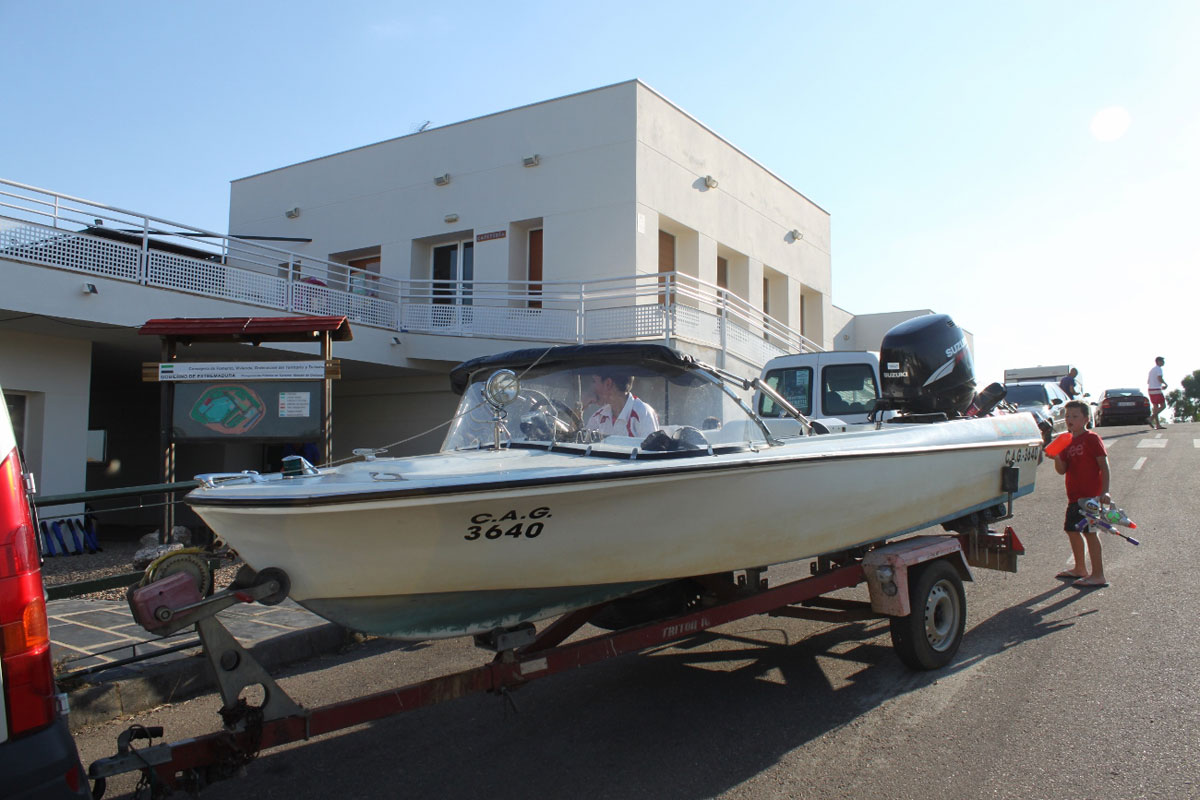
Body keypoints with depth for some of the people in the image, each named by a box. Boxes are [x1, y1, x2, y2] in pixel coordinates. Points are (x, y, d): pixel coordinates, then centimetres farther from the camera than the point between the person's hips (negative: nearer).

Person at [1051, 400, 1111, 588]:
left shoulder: (1092, 439, -8)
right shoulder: (1067, 442, 13)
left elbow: (1104, 465, -13)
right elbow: (1062, 470, 9)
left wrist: (1104, 491, -21)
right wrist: (1057, 458, -11)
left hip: (1090, 495, -9)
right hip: (1074, 495, 9)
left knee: (1089, 532, -8)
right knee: (1072, 529, 15)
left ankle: (1098, 576, -4)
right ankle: (1080, 569, 30)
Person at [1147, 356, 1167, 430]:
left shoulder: (1151, 369, 20)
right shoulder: (1159, 369, -7)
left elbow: (1148, 381, 23)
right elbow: (1160, 379, -23)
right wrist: (1165, 384, -4)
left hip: (1150, 390, 9)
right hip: (1156, 390, -9)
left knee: (1155, 407, 7)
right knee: (1163, 406, -4)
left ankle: (1158, 425, 5)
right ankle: (1151, 418, -16)